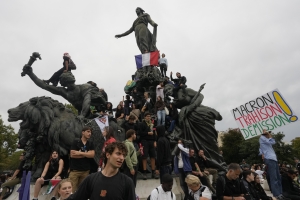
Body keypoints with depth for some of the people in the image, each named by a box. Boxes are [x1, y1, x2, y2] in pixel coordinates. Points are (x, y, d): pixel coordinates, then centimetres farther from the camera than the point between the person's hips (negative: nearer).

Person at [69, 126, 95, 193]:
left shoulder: (90, 144, 8)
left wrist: (80, 153, -11)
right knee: (72, 189, -2)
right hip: (75, 169, -3)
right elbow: (72, 154, -10)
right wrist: (86, 154, -8)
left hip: (85, 170, 3)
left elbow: (92, 155, -5)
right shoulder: (76, 142, -1)